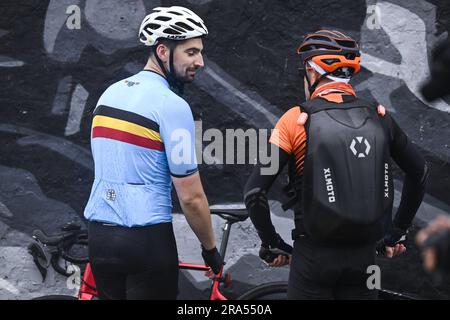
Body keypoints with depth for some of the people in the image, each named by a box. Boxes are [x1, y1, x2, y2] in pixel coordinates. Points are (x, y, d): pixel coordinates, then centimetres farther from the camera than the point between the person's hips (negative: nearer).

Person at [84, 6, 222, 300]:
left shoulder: (110, 93, 10)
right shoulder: (172, 105, -13)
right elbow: (191, 197, -13)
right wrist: (211, 249, 1)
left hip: (99, 235, 7)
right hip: (146, 239, -7)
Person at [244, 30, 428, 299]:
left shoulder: (297, 119, -9)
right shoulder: (378, 117, 2)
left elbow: (255, 191, -12)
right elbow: (419, 172, 13)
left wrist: (272, 243, 2)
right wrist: (399, 231, 22)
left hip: (314, 255, -3)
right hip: (365, 254, 3)